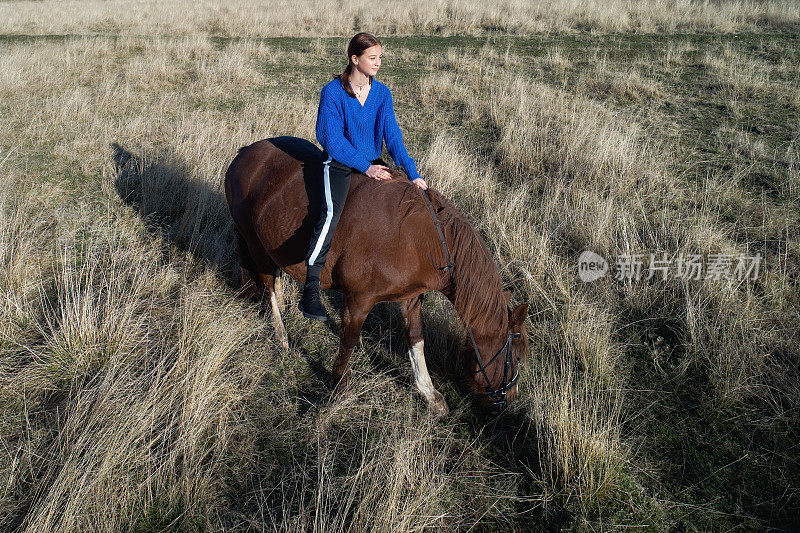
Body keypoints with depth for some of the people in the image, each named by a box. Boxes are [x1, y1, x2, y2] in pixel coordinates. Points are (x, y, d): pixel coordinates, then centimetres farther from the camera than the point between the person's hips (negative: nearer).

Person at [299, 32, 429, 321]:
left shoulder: (382, 93, 3)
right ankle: (310, 291, -28)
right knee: (332, 213, -29)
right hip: (339, 162, -6)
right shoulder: (333, 92, -10)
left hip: (373, 163, 6)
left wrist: (412, 173, -14)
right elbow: (332, 138, -14)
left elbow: (392, 135, -2)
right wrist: (366, 167, -22)